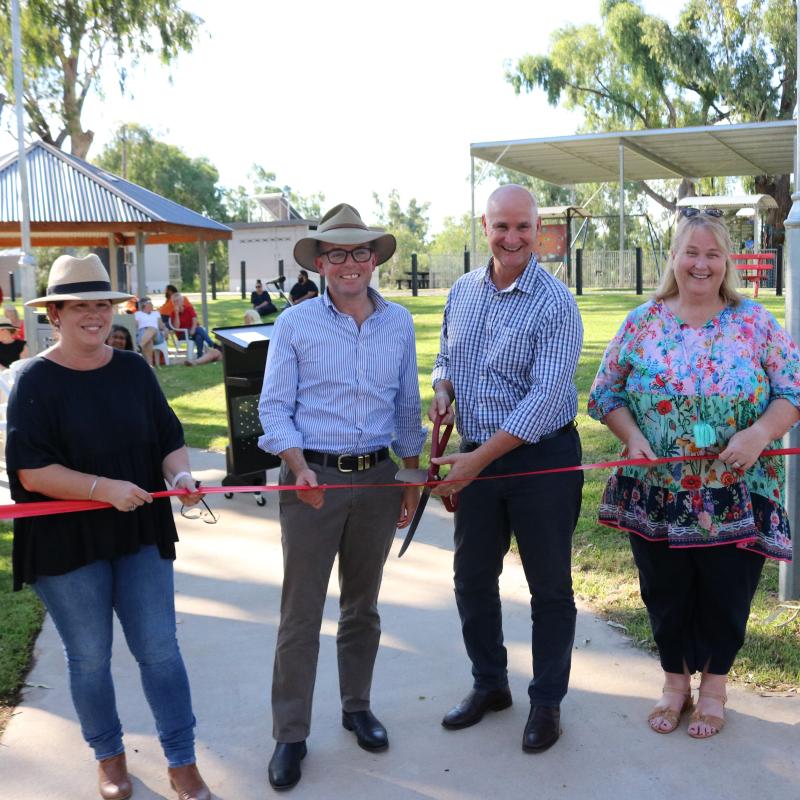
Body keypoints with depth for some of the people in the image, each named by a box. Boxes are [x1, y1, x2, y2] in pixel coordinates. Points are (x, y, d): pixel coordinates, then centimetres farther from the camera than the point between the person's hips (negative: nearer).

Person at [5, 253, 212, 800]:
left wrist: (181, 474, -14)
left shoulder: (134, 371, 3)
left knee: (159, 649, 5)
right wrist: (104, 488, -24)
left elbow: (170, 439, 7)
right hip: (67, 542, -2)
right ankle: (109, 756, 35)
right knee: (90, 658, 12)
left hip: (140, 533, 3)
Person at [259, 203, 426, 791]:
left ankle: (357, 706, 35)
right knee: (301, 613, 2)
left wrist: (412, 480, 13)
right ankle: (291, 735, 16)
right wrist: (300, 468, -20)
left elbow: (408, 406, 12)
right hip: (312, 478, -3)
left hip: (377, 477, 3)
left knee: (364, 605, 16)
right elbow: (274, 407, -5)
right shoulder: (295, 324, -3)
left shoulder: (399, 323, 6)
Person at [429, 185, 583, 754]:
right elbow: (446, 358, 18)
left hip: (542, 459, -6)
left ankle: (547, 701, 26)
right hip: (477, 460, 6)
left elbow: (545, 398, -21)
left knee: (549, 587, 8)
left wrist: (478, 459, -23)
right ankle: (489, 685, 35)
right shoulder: (463, 291, 4)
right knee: (472, 579, 15)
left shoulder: (555, 303, -15)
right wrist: (443, 392, -6)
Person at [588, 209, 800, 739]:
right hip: (657, 496, 1)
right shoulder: (643, 323, 1)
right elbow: (606, 394, 4)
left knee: (725, 597, 12)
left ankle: (713, 687, 37)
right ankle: (675, 683, 37)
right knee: (666, 595, 14)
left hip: (736, 500, -1)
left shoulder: (755, 323, -2)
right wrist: (633, 437, -13)